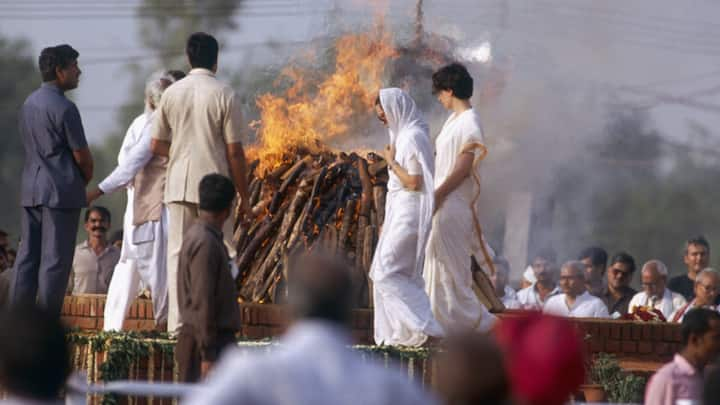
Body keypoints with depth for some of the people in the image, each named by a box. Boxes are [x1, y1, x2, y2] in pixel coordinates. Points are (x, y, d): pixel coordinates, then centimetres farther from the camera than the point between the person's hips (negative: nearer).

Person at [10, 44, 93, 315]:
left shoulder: (29, 103, 12)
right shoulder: (63, 108, -14)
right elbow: (81, 155, -13)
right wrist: (87, 177, 10)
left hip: (31, 188, 8)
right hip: (61, 190, -8)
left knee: (28, 255, 9)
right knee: (55, 260, -4)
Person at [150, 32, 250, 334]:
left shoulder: (172, 94, 3)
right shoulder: (224, 96, -7)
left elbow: (156, 145, 6)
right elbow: (234, 151, -7)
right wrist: (243, 196, 0)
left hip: (179, 185, 3)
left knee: (178, 253, 6)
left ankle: (177, 323, 3)